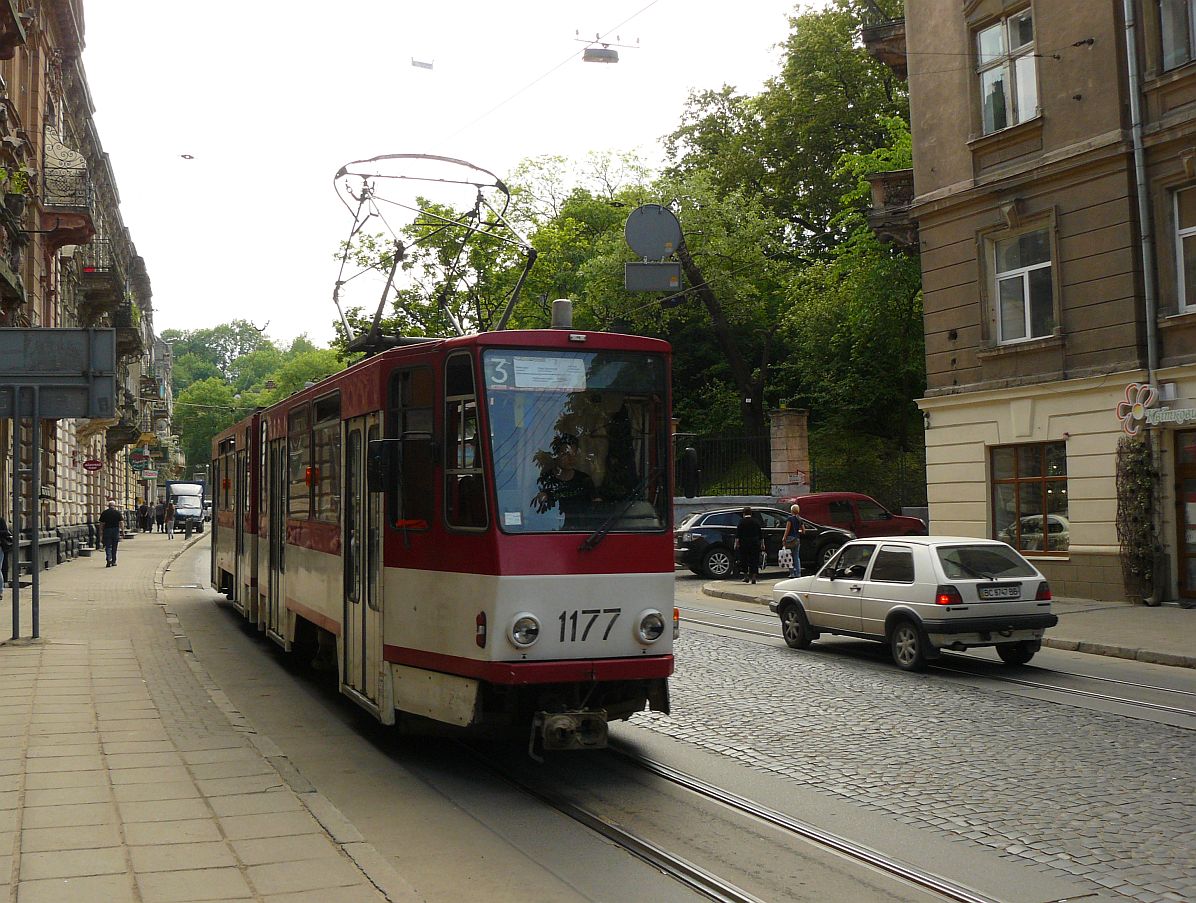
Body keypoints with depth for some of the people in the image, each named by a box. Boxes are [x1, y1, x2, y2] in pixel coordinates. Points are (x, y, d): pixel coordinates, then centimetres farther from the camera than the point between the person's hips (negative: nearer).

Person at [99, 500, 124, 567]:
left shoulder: (104, 513, -1)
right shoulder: (118, 513, -2)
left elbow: (101, 524, 0)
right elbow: (121, 522, -8)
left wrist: (101, 532, 5)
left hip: (107, 530, -1)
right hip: (116, 530, 1)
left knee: (108, 546, 0)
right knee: (114, 547, 11)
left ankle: (109, 560, -20)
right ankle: (113, 561, 15)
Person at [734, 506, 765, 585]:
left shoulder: (741, 521, -2)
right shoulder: (756, 521, 8)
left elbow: (737, 534, -9)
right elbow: (761, 534, 11)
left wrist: (736, 543, -10)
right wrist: (762, 544, 16)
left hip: (744, 543, -2)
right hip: (755, 544, 2)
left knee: (743, 560, 10)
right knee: (754, 560, 3)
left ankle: (746, 576, 9)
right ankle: (753, 577, -4)